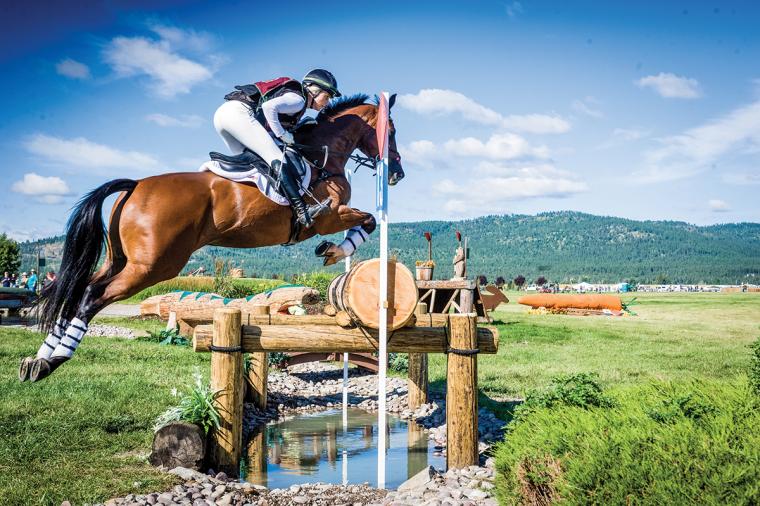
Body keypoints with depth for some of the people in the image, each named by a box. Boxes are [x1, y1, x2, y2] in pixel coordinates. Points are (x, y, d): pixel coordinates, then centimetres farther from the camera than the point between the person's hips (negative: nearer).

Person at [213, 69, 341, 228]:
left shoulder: (294, 98, 26)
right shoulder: (299, 99, -2)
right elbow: (269, 106, -20)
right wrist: (283, 134, -12)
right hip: (238, 112, -10)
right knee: (277, 160, -16)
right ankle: (302, 212, -23)